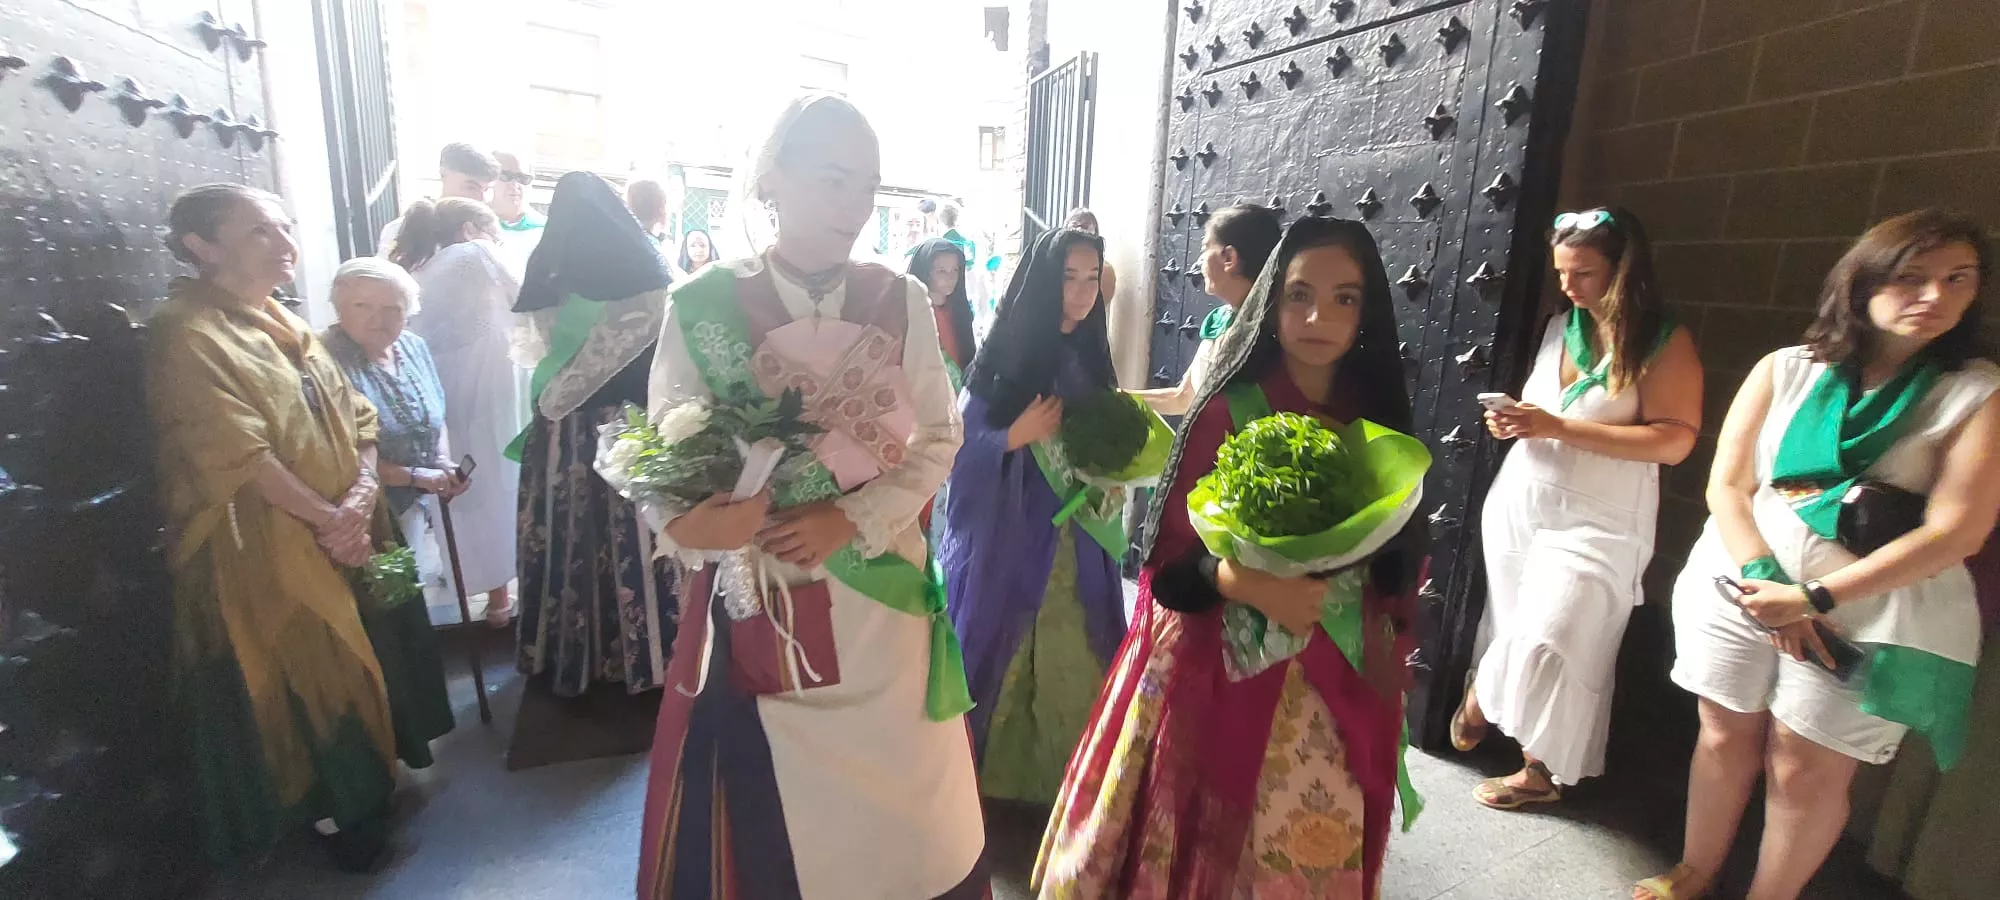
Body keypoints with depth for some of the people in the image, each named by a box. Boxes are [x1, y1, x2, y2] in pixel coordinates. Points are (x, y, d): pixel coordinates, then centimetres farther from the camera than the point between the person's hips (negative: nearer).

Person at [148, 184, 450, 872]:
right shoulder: (187, 335, -15)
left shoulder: (284, 325, 11)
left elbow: (355, 421, 6)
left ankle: (366, 781, 36)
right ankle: (330, 805, 26)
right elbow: (239, 454, -21)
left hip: (344, 535, 7)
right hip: (267, 550, -7)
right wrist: (328, 518, -16)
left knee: (360, 656, 16)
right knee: (306, 673, 6)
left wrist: (360, 498, -10)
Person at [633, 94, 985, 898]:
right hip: (755, 600, -1)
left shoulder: (900, 301, -2)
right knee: (766, 805, 12)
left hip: (881, 595, 2)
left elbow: (939, 438, 0)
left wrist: (850, 520, -13)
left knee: (895, 796, 15)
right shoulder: (702, 305, -6)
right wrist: (690, 523, -25)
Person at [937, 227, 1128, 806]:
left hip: (1075, 541, 4)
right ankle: (985, 773, 27)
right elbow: (958, 448, -8)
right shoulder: (1003, 358, -7)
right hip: (1005, 537, -4)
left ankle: (1060, 779, 27)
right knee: (999, 653, 7)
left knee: (1072, 665, 8)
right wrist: (1019, 435, -19)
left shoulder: (1091, 361, 8)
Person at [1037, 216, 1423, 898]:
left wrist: (1383, 679, 2)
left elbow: (1397, 562, 8)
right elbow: (1170, 561, -12)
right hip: (1221, 677, -3)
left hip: (1337, 693, 4)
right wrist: (1251, 585, -27)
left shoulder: (1378, 423, 1)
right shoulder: (1228, 412, -11)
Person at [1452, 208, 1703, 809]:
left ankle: (1543, 769, 17)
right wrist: (1513, 420, -3)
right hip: (1518, 503, 5)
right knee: (1513, 633, 13)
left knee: (1547, 644, -3)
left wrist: (1559, 427, -24)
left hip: (1596, 524, -5)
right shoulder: (1559, 328, 8)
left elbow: (1674, 441, -18)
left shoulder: (1666, 343, -8)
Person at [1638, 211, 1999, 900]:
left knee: (1807, 771, 5)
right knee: (1725, 739, 12)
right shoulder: (1786, 369, 1)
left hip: (1873, 617, -1)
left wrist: (1813, 597, -17)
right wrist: (1762, 578, -13)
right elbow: (1726, 485, 0)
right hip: (1740, 586, 2)